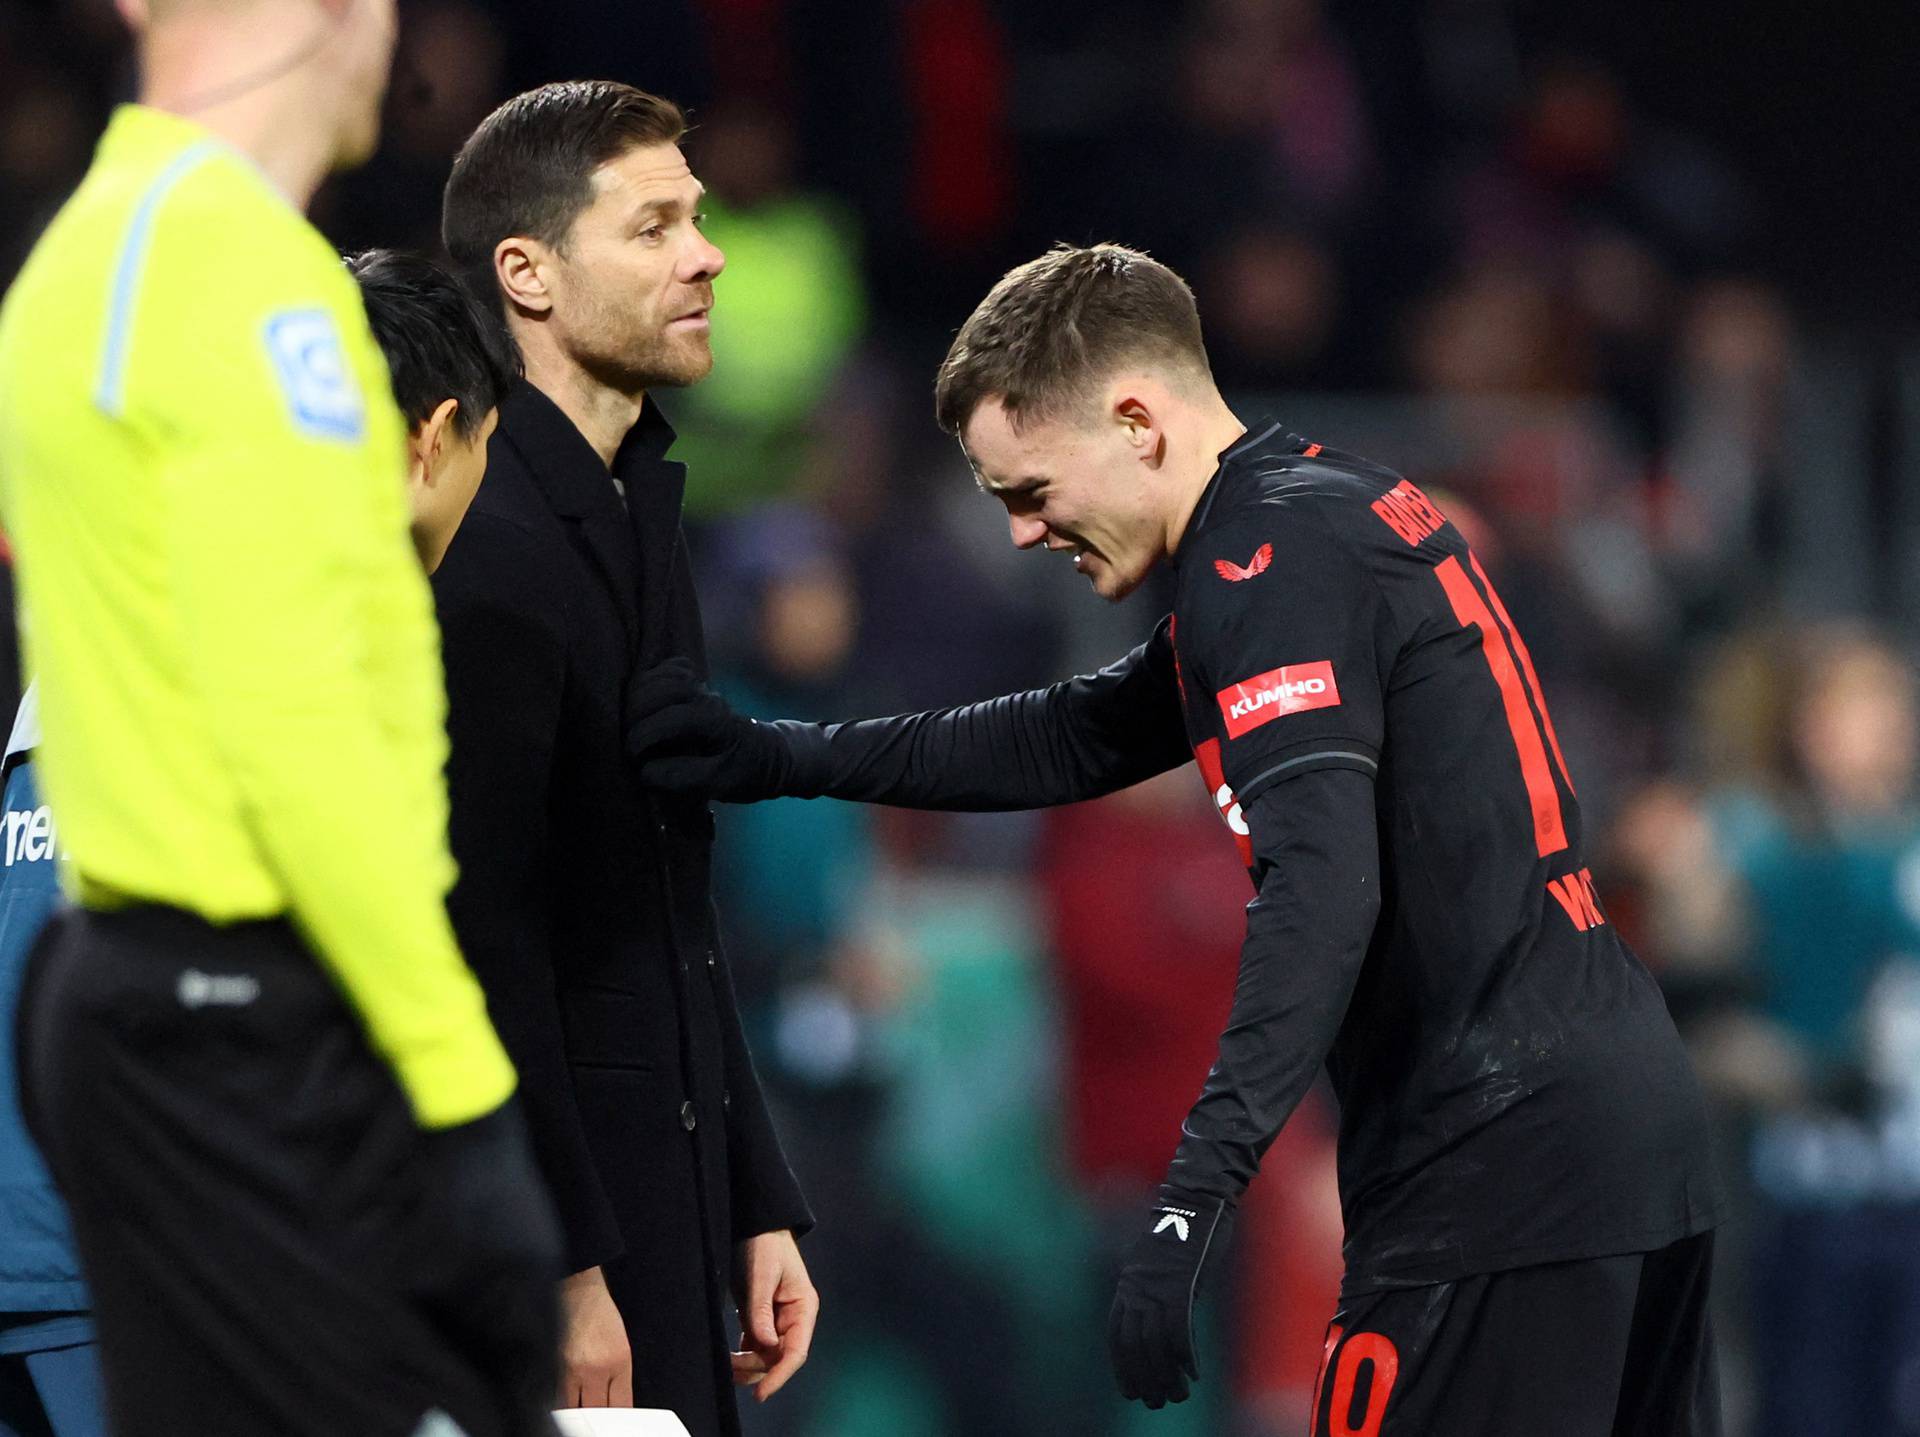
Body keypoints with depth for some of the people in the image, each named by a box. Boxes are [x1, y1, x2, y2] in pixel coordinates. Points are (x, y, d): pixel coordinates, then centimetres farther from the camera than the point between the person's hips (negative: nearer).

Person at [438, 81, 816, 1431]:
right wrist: (563, 1266, -22)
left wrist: (760, 1208, 18)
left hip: (665, 1193, 9)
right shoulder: (483, 548, -15)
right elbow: (481, 939, -20)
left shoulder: (636, 513, 17)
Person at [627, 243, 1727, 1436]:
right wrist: (777, 759, 25)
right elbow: (1080, 742, 29)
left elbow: (1320, 889, -24)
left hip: (1496, 1168, -10)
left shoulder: (1270, 557, -12)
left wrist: (1197, 1195, -29)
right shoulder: (1344, 511, 19)